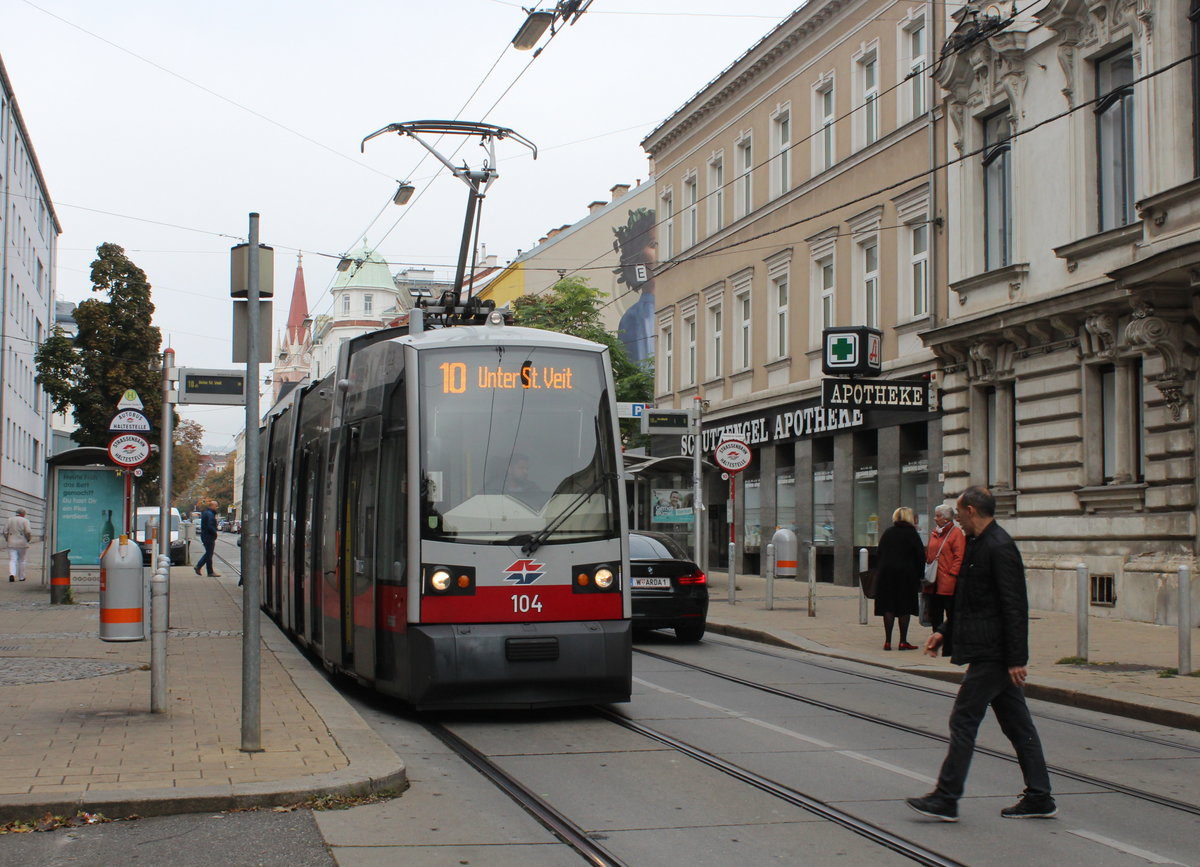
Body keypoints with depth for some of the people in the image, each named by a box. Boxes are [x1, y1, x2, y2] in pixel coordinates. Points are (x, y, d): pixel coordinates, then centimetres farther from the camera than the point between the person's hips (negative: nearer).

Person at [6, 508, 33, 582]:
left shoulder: (10, 520, 5)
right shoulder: (25, 521, -5)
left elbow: (5, 531, 1)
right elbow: (28, 532, -15)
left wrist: (7, 540, 13)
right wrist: (29, 539, 3)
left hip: (12, 543, 2)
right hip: (22, 544, -2)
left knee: (12, 560, -1)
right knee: (21, 560, 12)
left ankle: (12, 574, -24)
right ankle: (21, 577, 20)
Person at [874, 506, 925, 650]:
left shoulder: (887, 532, 10)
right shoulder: (911, 533, -3)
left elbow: (880, 553, 11)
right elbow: (920, 556, -5)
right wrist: (919, 575, 4)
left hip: (887, 573, 4)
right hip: (906, 574, -4)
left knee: (888, 607, 4)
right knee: (905, 608, 2)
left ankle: (888, 641, 1)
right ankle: (903, 641, 2)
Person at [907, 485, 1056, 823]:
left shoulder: (999, 548, -17)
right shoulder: (978, 545, 14)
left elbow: (1015, 608, -21)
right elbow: (968, 601, 24)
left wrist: (1016, 659, -22)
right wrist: (945, 633, 19)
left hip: (991, 655, -10)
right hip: (992, 654, 10)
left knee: (963, 720, -6)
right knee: (1016, 724, 12)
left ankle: (946, 799, 0)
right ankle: (1039, 798, 17)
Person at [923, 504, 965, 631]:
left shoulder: (956, 533, -6)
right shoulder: (934, 534, 17)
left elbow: (959, 557, -11)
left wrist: (952, 574, -16)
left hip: (948, 584, -7)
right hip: (933, 585, 7)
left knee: (952, 615, -2)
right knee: (934, 616, 11)